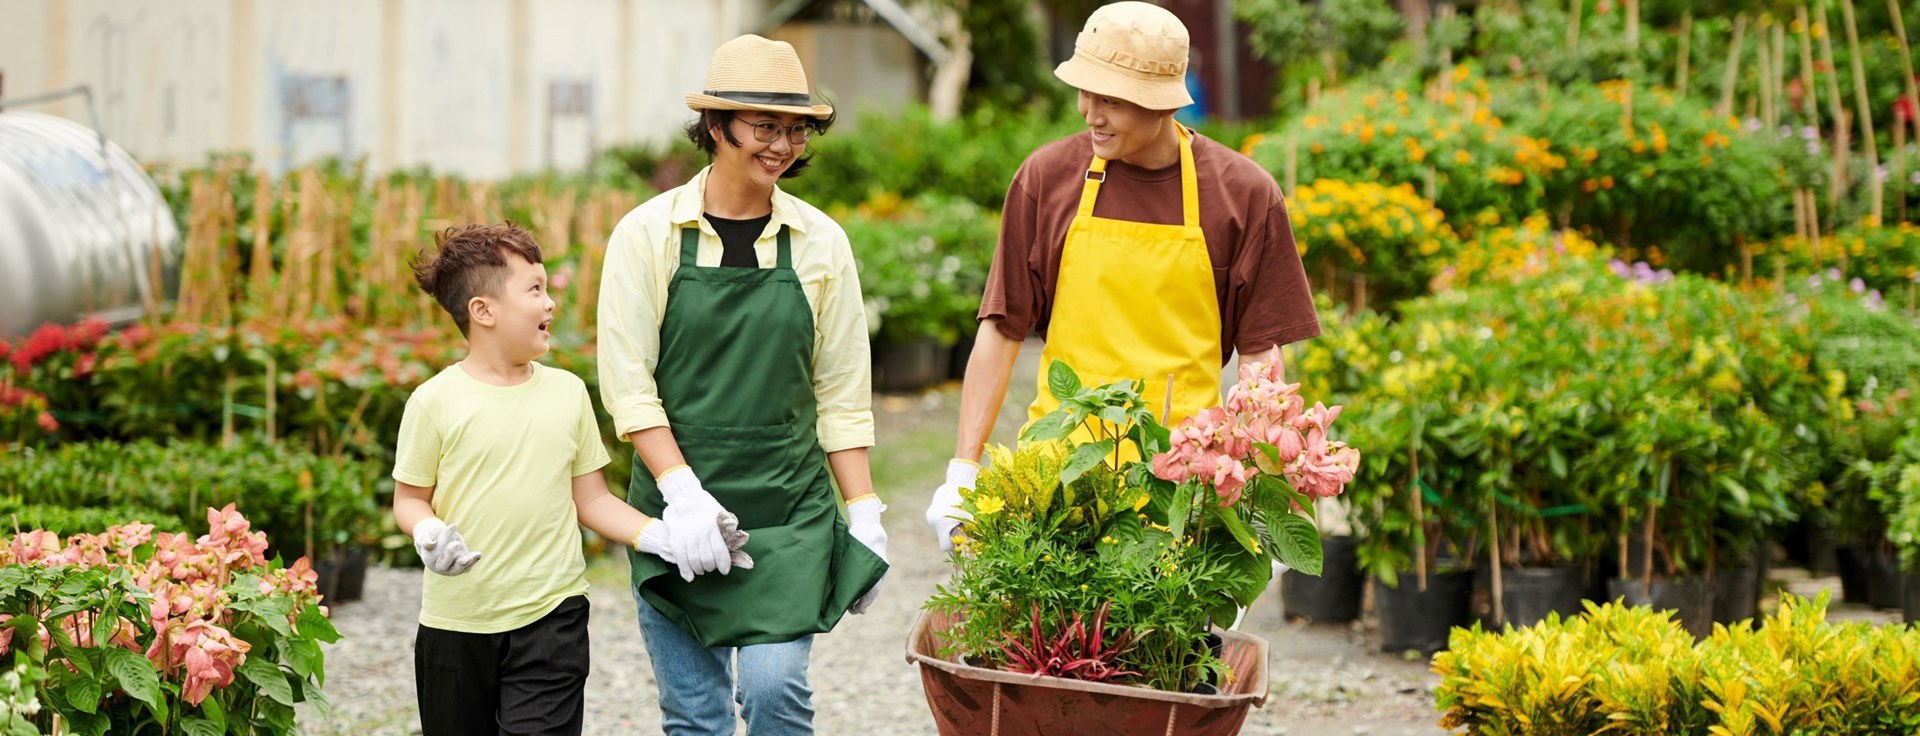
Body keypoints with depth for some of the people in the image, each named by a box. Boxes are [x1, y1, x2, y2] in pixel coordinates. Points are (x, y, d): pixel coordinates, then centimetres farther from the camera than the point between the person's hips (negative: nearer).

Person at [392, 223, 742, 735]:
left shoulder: (567, 392, 4)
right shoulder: (436, 401, -6)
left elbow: (591, 499, 8)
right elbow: (409, 497, 1)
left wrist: (666, 537, -5)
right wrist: (429, 535, -21)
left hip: (551, 616, 1)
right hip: (456, 620, -1)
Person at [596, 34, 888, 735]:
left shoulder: (820, 242, 4)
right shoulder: (648, 235, -2)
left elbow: (842, 393, 8)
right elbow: (627, 383, -5)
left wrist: (864, 513, 4)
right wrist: (683, 492, -14)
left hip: (790, 510, 1)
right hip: (678, 508, -1)